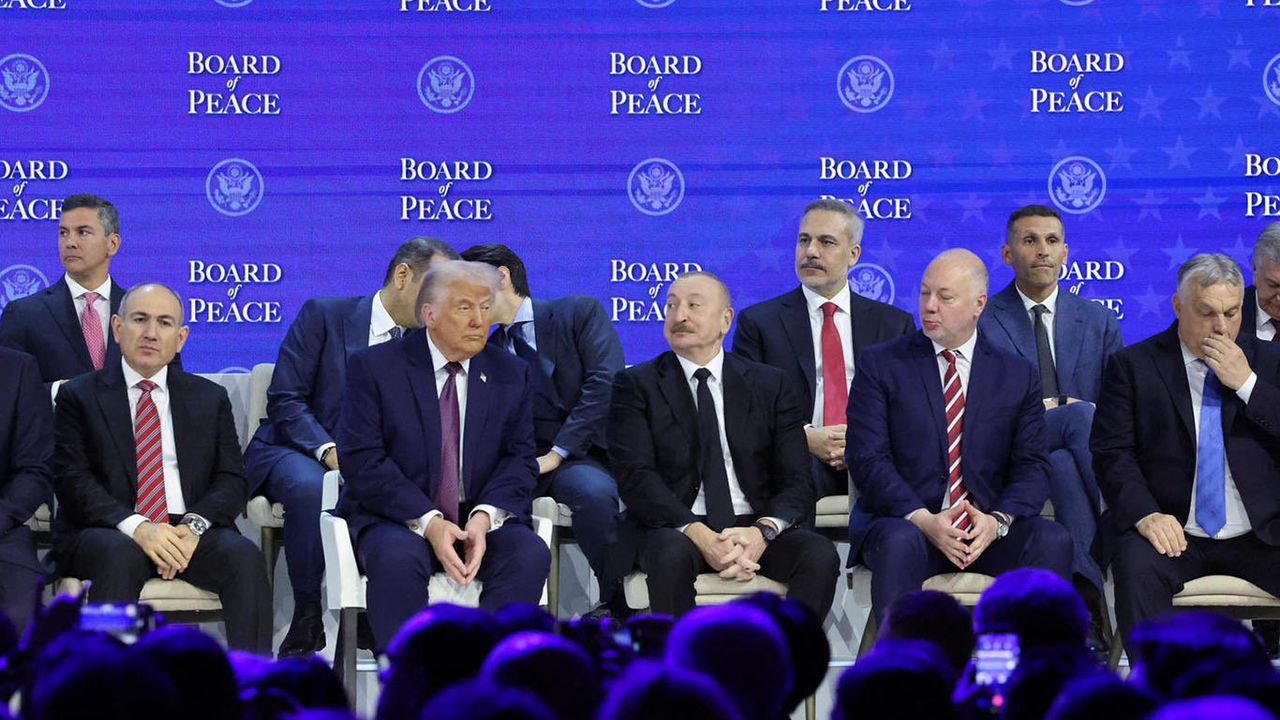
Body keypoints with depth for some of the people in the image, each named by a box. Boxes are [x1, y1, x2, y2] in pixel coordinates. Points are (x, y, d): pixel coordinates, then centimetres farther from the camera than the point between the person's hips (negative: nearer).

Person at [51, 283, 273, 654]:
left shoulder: (209, 398, 19)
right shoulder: (80, 396, 10)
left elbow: (230, 480, 10)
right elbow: (72, 480, -2)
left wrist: (194, 525, -13)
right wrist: (135, 526, -19)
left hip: (188, 533, 2)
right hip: (107, 532, -2)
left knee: (244, 555, -28)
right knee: (119, 556, -36)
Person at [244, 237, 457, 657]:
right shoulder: (324, 316, -2)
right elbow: (285, 401, -7)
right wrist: (327, 449, -23)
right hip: (297, 450, -3)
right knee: (311, 488, -39)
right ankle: (307, 618, -23)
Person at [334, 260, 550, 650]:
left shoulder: (511, 374, 9)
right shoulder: (374, 367, -2)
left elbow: (519, 458, 5)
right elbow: (362, 460, -9)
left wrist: (485, 516, -17)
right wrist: (427, 522, -21)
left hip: (483, 520, 3)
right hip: (395, 519, -3)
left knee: (530, 554, -27)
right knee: (398, 558, -36)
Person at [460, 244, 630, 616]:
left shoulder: (581, 313, 8)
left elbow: (606, 383, -6)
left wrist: (557, 453, -12)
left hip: (580, 456, -3)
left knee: (594, 492, -39)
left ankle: (620, 608, -18)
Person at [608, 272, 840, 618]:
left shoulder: (770, 384, 13)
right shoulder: (636, 384, 7)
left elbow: (795, 481, 5)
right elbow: (636, 477, -6)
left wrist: (763, 531, -18)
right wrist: (698, 534, -23)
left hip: (754, 529, 2)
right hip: (675, 529, -2)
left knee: (820, 555, -27)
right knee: (672, 554, -36)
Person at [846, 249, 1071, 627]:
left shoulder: (1018, 375, 14)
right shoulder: (880, 365, 8)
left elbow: (1032, 466, 6)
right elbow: (868, 458, -3)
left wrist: (998, 520, -16)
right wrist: (923, 520, -18)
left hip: (989, 527, 2)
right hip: (902, 521, -2)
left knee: (1052, 539, -27)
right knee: (900, 541, -37)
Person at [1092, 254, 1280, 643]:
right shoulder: (1134, 365, 7)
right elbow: (1112, 451, -1)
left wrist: (1247, 384, -9)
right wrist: (1145, 513, -19)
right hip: (1175, 533, -1)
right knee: (1136, 564, -33)